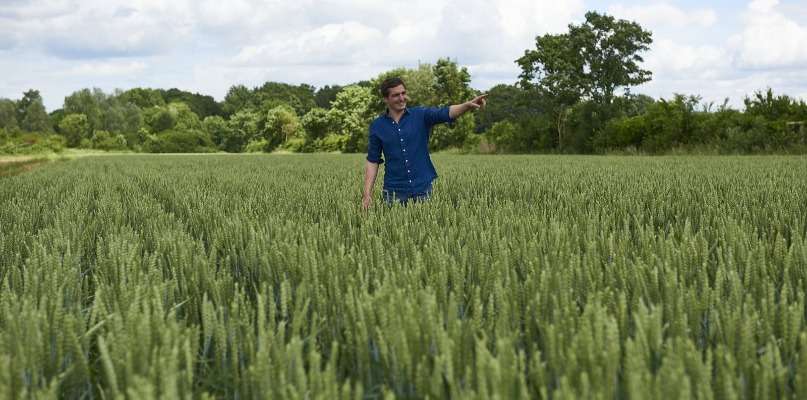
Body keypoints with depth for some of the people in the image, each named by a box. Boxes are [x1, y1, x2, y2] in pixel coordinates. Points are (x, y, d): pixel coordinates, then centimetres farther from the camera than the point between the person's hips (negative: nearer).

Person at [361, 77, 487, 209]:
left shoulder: (421, 115, -1)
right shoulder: (377, 126, 2)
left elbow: (446, 113, -17)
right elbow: (372, 161, 5)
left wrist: (468, 105, -37)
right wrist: (367, 194, -2)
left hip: (423, 189, 0)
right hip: (394, 192, 0)